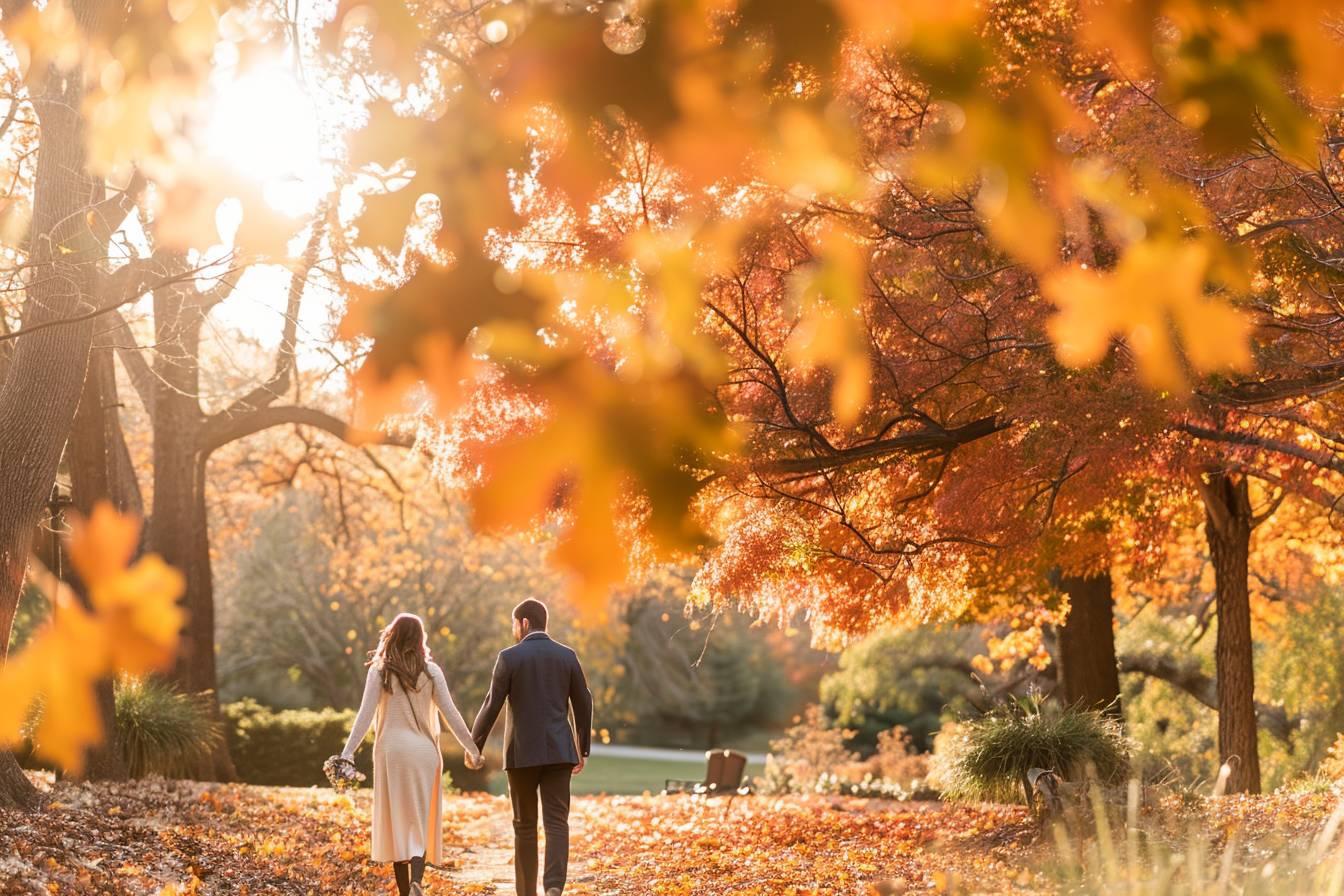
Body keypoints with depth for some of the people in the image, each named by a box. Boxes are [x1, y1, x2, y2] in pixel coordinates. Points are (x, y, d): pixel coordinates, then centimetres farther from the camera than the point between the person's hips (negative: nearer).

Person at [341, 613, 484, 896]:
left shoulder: (379, 672, -1)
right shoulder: (430, 672, 1)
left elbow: (365, 715, -9)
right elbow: (451, 714, 1)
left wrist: (347, 753, -10)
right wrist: (472, 749, 9)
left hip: (391, 751, -1)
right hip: (424, 752, 1)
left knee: (395, 820, 9)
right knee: (420, 821, 4)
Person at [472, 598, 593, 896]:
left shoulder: (509, 657, -5)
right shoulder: (567, 656, 5)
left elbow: (492, 706, -6)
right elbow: (583, 706, 7)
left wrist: (473, 746, 6)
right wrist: (583, 750, 18)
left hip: (522, 753, -2)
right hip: (558, 752, 2)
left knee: (525, 825, 11)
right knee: (556, 823, -2)